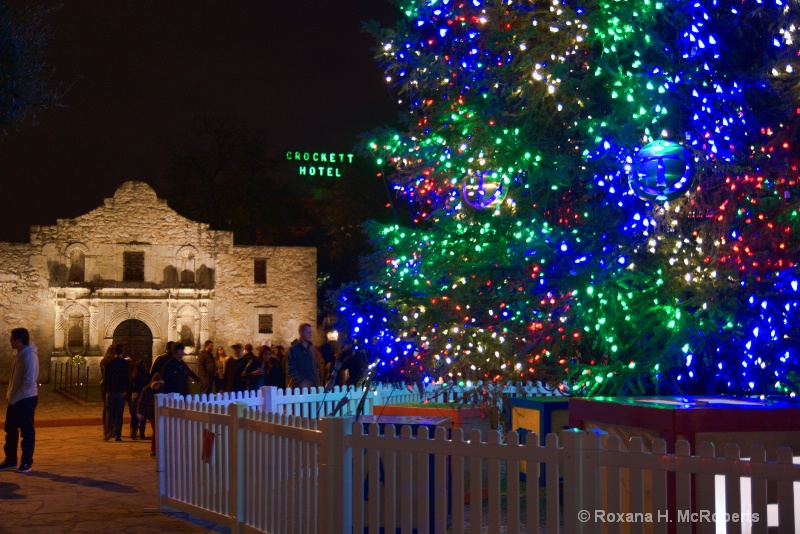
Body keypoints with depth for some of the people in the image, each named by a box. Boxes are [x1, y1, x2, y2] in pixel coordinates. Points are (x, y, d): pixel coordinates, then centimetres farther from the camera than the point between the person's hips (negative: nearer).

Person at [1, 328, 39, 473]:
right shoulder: (20, 354, 11)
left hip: (26, 400, -9)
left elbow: (29, 381, -23)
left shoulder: (29, 356, -18)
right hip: (15, 400, 9)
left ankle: (27, 462, 7)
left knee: (27, 431, 0)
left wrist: (15, 398, -17)